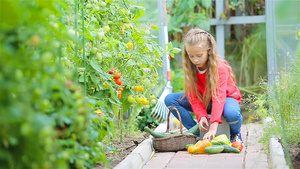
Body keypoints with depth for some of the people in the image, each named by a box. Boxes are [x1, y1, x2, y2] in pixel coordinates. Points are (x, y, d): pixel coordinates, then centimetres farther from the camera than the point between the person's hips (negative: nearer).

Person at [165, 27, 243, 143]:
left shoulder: (220, 68, -28)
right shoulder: (189, 68, -13)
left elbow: (219, 97, -37)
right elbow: (193, 95, -12)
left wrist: (213, 128, -46)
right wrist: (201, 116, -31)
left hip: (226, 97, -5)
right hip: (203, 100, 5)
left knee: (232, 114, -42)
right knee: (169, 99, -15)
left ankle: (235, 133, -4)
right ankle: (197, 133, -12)